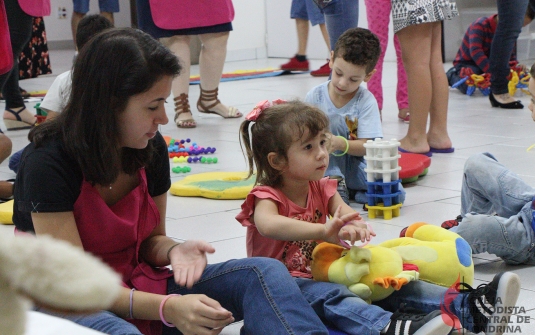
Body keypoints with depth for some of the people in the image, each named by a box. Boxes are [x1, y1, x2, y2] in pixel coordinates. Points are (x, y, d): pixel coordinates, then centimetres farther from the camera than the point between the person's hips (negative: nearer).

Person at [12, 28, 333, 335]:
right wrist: (167, 308, -33)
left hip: (136, 287, 6)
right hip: (64, 305, -6)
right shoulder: (48, 162, -21)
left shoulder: (151, 148, -3)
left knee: (263, 272, -15)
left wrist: (174, 251, -15)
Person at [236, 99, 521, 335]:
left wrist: (352, 226, -36)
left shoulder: (321, 189, 10)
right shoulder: (267, 196, -10)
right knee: (330, 296, -37)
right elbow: (268, 225, -35)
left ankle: (471, 308, -27)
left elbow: (345, 212, -9)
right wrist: (324, 231, -47)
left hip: (325, 274, 6)